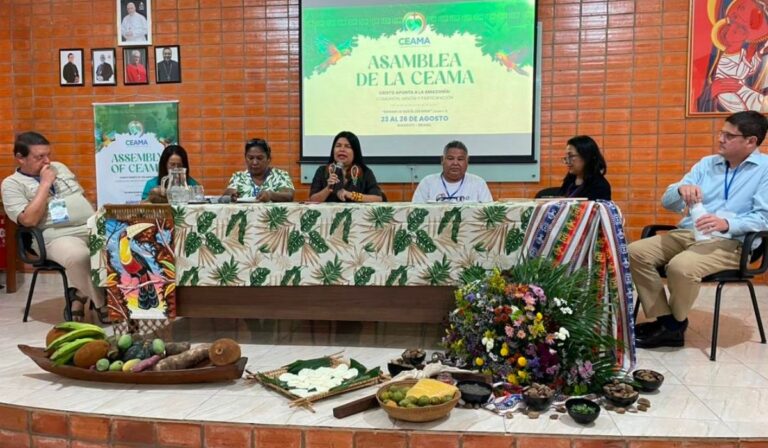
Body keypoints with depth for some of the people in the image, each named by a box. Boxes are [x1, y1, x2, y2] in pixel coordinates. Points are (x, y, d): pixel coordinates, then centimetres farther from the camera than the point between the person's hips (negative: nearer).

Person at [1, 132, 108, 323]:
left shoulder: (59, 167, 21)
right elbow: (29, 220, -11)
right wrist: (45, 184, -7)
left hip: (93, 227, 6)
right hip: (59, 236, -6)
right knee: (79, 257, -39)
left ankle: (81, 294, -6)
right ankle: (102, 303, -15)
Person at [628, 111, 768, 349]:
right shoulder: (707, 163, 16)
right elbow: (668, 202, 10)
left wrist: (727, 223, -28)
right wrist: (681, 189, -14)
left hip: (731, 242, -6)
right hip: (686, 233, 6)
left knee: (681, 266, -34)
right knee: (635, 252, -15)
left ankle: (676, 323, -5)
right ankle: (665, 321, -11)